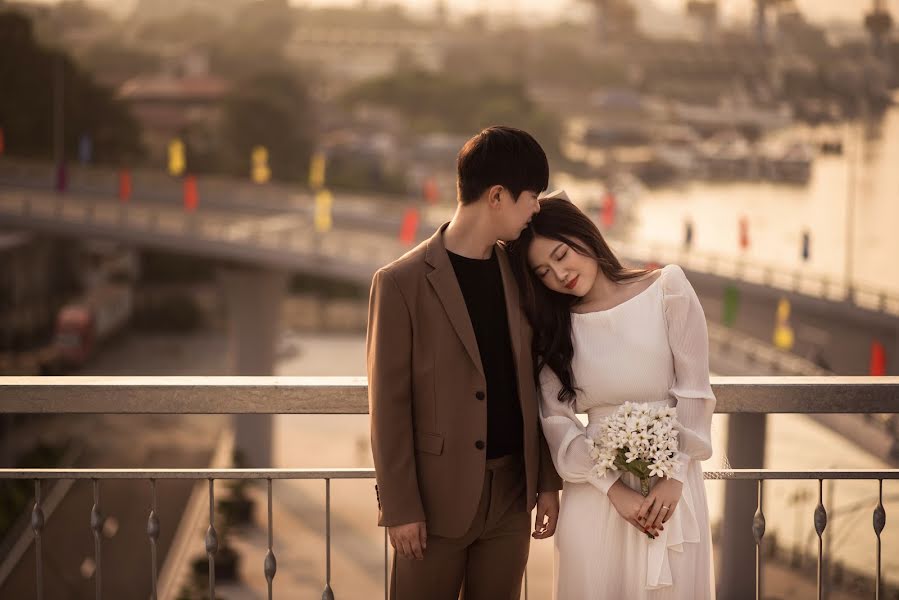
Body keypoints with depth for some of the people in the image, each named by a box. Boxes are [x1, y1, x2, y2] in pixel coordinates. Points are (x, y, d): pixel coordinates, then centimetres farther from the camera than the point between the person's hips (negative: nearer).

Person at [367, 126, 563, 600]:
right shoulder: (403, 283, -10)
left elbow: (535, 384, 12)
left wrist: (548, 482, 9)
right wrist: (399, 506, -10)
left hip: (511, 492, 5)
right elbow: (388, 404, -9)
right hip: (437, 495, -5)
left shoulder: (519, 273, 7)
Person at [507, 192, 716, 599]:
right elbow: (556, 419, -1)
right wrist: (615, 490, -12)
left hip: (670, 486, -1)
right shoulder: (553, 326, 6)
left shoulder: (667, 290, -2)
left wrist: (673, 479, -11)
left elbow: (693, 392, -3)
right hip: (596, 491, 2)